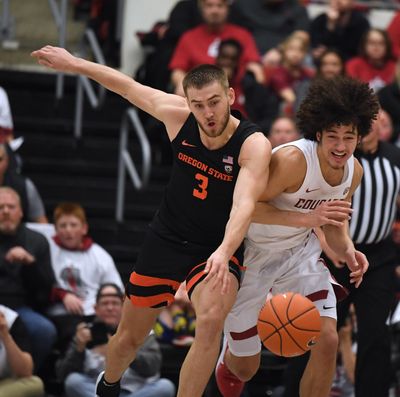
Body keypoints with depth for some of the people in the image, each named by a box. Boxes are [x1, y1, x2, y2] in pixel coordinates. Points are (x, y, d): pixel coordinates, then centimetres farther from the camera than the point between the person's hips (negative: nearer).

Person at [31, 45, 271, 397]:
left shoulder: (254, 144, -25)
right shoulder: (178, 116, -14)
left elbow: (244, 205, -39)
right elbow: (130, 87, 3)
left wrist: (223, 253, -56)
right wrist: (74, 63, 12)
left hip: (217, 249, -4)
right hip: (166, 238, 4)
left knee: (211, 321, -32)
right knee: (131, 334, 14)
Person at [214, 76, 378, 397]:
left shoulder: (354, 172, -9)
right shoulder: (292, 160, -32)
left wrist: (347, 250, -14)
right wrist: (307, 218, -39)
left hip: (300, 252, 5)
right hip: (252, 252, -5)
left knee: (328, 339, -15)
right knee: (245, 368, 8)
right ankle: (228, 358, 47)